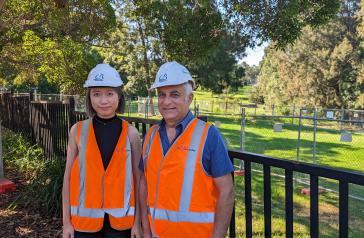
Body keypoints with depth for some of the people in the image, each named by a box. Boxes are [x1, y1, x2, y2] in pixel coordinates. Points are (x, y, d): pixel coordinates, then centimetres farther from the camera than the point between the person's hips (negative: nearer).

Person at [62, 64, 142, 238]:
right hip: (85, 217, 1)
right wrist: (66, 221, 2)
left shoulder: (130, 133, -6)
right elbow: (68, 177, 1)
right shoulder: (77, 131, -4)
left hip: (120, 219, 0)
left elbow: (137, 179, -2)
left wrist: (137, 221, -1)